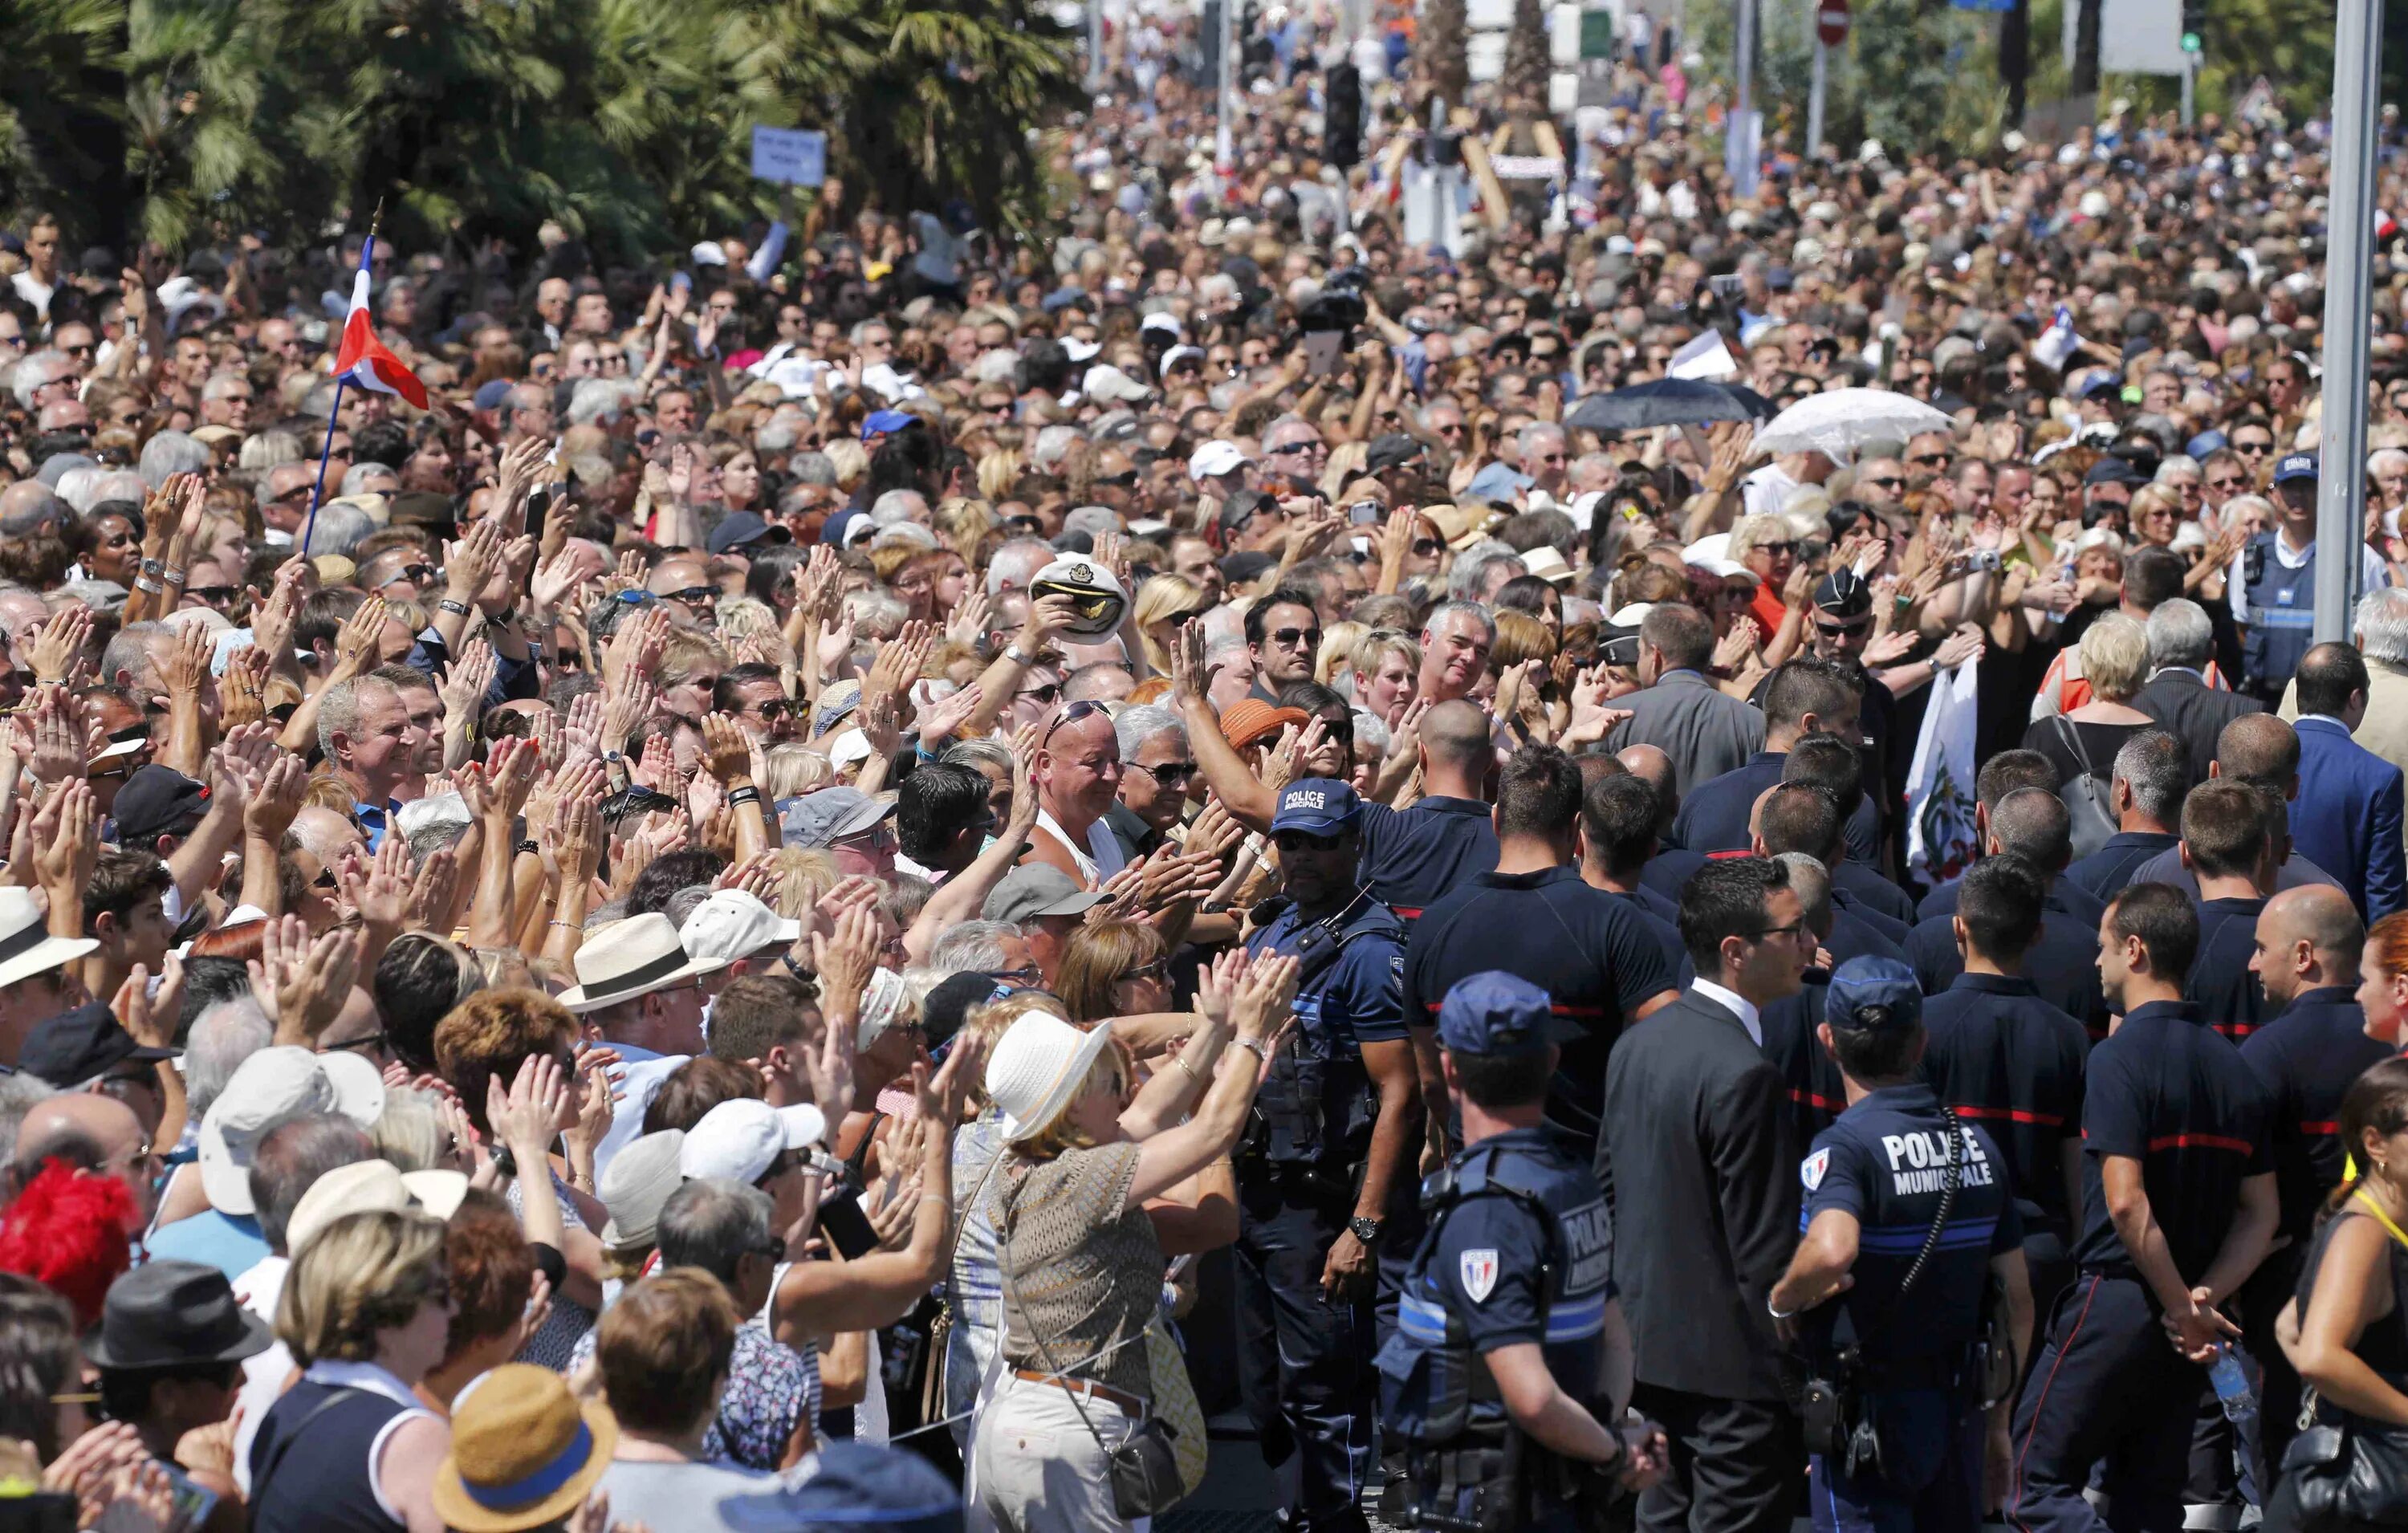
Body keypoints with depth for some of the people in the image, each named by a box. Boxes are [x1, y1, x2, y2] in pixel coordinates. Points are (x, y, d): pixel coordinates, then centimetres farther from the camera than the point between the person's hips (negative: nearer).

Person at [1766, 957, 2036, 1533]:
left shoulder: (1845, 1146, -15)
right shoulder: (1978, 1145, 6)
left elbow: (1832, 1251, -37)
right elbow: (2019, 1299, 10)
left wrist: (1782, 1300, -15)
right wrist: (1998, 1420, 19)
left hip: (1869, 1411, -6)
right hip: (1958, 1411, 6)